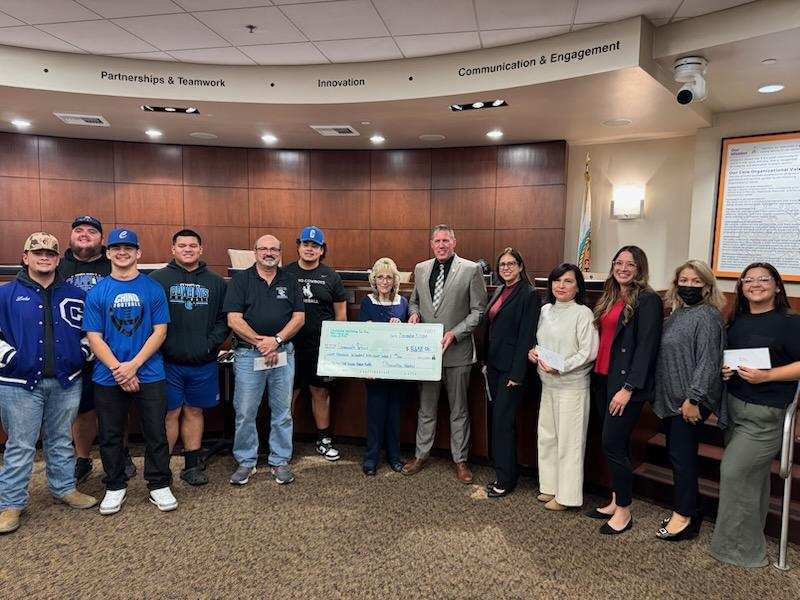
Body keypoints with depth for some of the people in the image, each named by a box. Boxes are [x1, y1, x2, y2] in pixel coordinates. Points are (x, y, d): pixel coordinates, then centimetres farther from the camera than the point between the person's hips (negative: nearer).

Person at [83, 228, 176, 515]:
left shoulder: (153, 289, 1)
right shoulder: (97, 292, 2)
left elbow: (159, 331, -3)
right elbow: (94, 337, -2)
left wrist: (133, 365, -12)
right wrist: (118, 370, -13)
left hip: (149, 375, -1)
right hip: (107, 378, 1)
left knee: (156, 434, 5)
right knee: (110, 436, 12)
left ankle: (160, 485, 21)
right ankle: (115, 486, 30)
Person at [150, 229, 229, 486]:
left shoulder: (216, 282, 9)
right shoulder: (157, 279, 1)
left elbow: (224, 319, 6)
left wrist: (211, 343, -7)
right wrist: (161, 346, -11)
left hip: (204, 363, 3)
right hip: (168, 361, -2)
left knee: (194, 412, 12)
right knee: (170, 413, 3)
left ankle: (193, 464, 23)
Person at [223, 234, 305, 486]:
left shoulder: (289, 281, 8)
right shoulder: (240, 280, 1)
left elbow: (299, 317, 2)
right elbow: (234, 320, -7)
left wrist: (276, 340, -12)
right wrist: (260, 341, -15)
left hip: (283, 353, 2)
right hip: (248, 354, -2)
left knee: (282, 412, 9)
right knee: (245, 413, 5)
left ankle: (280, 462, 22)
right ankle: (246, 462, 21)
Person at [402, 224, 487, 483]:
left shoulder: (471, 270, -6)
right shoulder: (421, 269, 8)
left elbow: (479, 311, -6)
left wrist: (454, 333, -16)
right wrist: (414, 313, -3)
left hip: (457, 350, -3)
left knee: (458, 410, 10)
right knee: (426, 407, 15)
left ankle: (460, 460, 25)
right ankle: (421, 455, 30)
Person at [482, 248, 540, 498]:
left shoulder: (529, 294, -11)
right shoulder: (499, 292, 13)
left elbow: (526, 336, -15)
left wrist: (517, 373, -18)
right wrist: (486, 361, 13)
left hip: (512, 367, -8)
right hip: (494, 364, 8)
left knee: (502, 420, -5)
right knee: (499, 419, 13)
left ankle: (505, 479, 8)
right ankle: (505, 472, 25)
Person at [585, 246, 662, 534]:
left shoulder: (648, 300, -9)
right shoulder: (609, 298, 14)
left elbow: (646, 347, -14)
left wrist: (628, 388, -18)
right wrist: (598, 376, 7)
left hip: (626, 384, -7)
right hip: (603, 380, 7)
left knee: (613, 445, -4)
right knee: (616, 445, 15)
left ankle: (624, 512, 11)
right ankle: (615, 502, 27)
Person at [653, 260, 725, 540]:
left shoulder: (707, 316, -11)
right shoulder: (675, 315, 13)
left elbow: (707, 361, -18)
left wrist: (693, 398, -21)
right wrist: (659, 395, 16)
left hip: (690, 403, -8)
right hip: (670, 399, 8)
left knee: (682, 456, -1)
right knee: (677, 456, 14)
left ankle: (684, 517, 12)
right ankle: (690, 510, 27)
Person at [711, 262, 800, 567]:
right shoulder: (737, 322, 10)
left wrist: (766, 376, -22)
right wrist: (724, 370, 1)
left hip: (765, 413, -7)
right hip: (734, 406, 7)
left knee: (734, 471, -7)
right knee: (753, 476, 17)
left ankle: (741, 548, 10)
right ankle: (750, 540, 31)